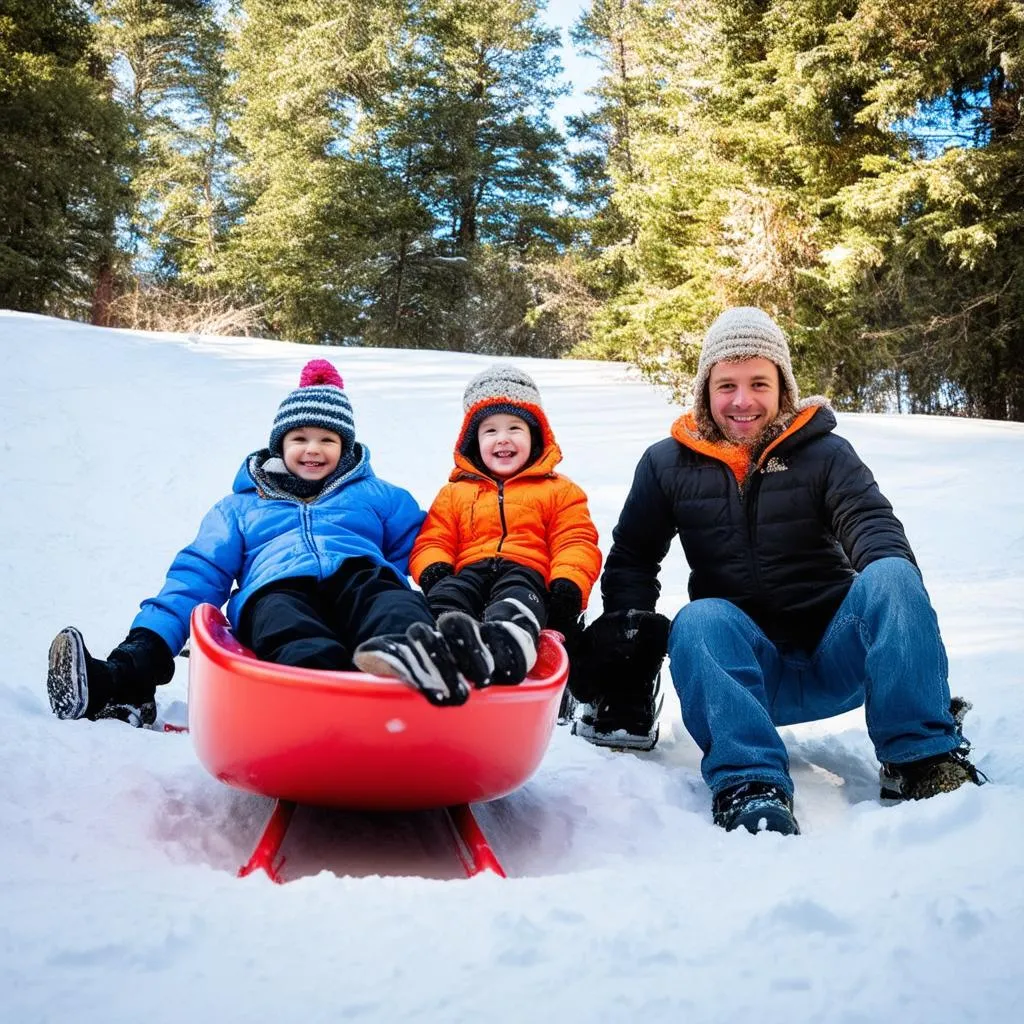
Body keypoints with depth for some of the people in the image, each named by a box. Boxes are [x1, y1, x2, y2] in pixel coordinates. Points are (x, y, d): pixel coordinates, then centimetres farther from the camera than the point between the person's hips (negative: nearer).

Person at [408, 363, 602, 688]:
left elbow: (575, 543, 12)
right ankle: (444, 642, -71)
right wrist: (433, 571, -5)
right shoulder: (455, 493, 31)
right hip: (469, 573, 3)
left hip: (527, 573, -2)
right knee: (445, 594, -36)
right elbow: (432, 541, 21)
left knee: (517, 598, -41)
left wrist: (568, 587, -11)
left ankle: (502, 648, -75)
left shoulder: (559, 491, 24)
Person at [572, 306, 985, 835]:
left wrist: (891, 580, -34)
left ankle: (924, 760, -27)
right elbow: (633, 556, 12)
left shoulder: (824, 452, 4)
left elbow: (872, 523, -11)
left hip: (836, 655, 0)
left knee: (891, 578, -28)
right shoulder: (668, 464, 7)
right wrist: (629, 622, -9)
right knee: (698, 620, -32)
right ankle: (747, 787, -41)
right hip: (743, 668, 0)